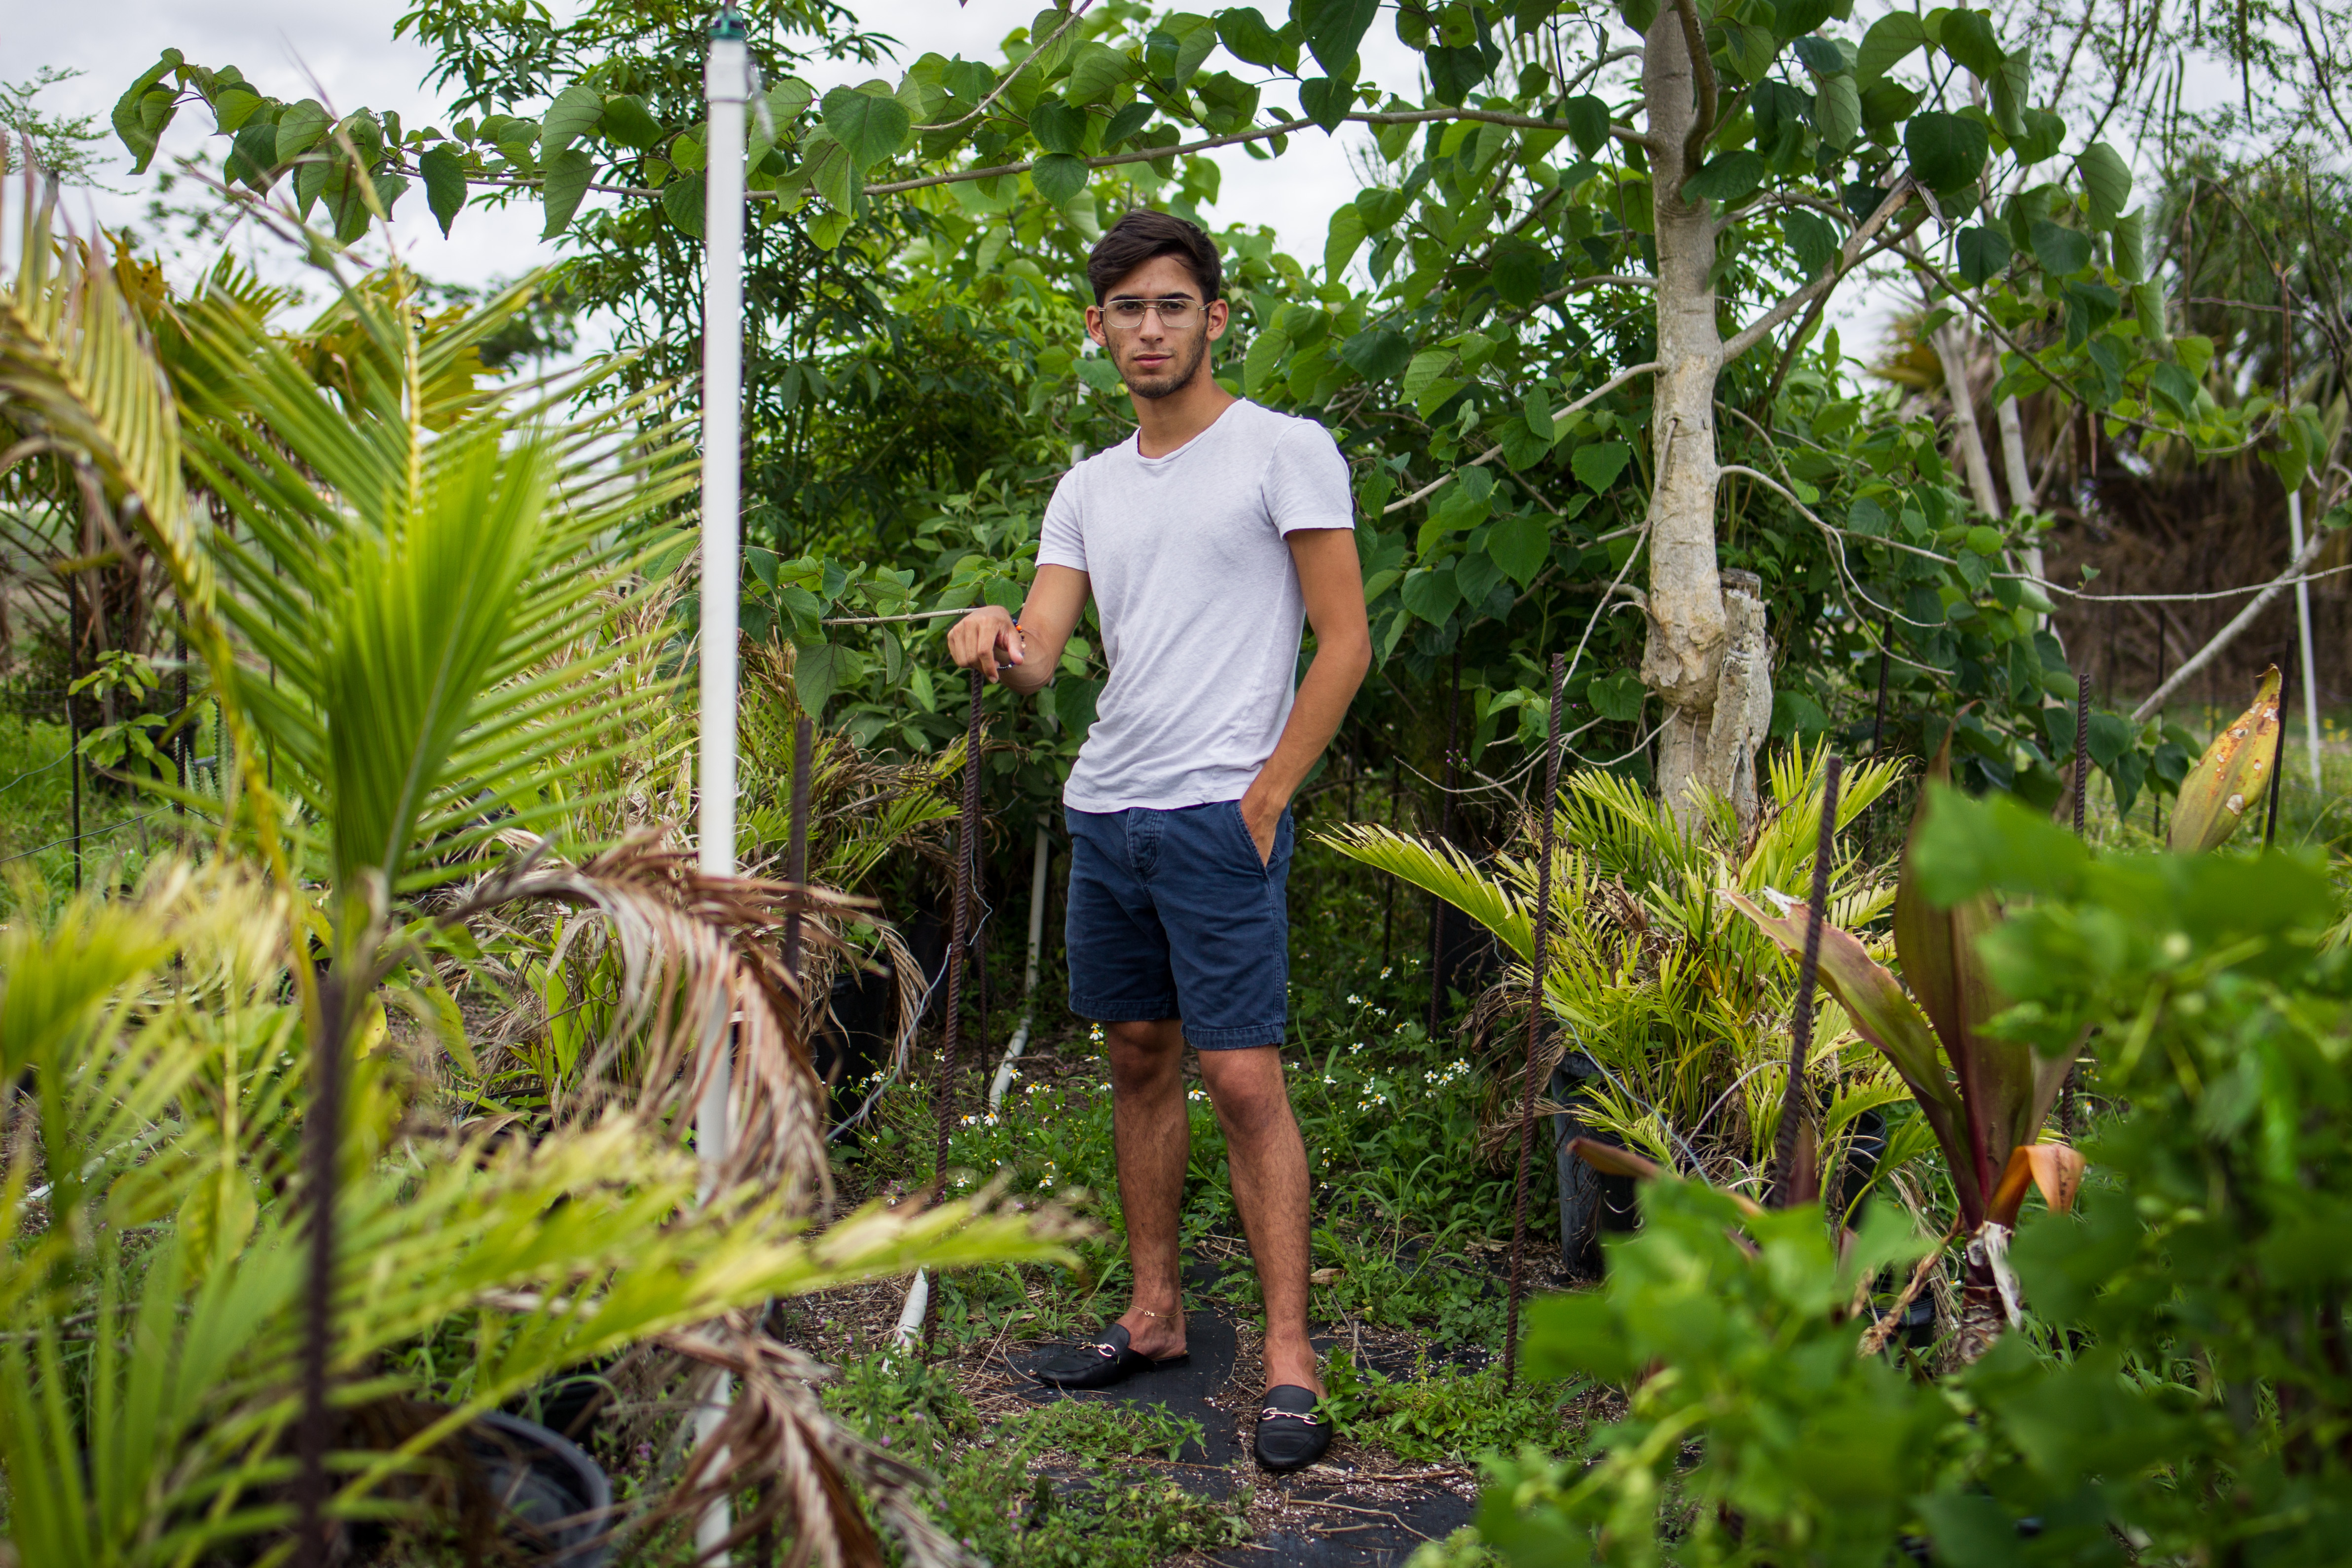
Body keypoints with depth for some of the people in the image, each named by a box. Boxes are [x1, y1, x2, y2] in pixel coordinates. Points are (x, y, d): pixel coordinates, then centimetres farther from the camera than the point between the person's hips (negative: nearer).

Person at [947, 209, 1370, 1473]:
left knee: (1243, 1077, -8)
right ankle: (1154, 1315, 24)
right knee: (1139, 1059, 12)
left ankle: (1290, 1359, 1)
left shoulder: (1284, 452, -2)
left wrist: (1264, 795, -11)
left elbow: (1346, 642, -5)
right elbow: (1039, 655, 8)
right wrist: (997, 644, -17)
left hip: (1218, 814, -6)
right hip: (1102, 807, 7)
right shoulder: (1089, 489, 16)